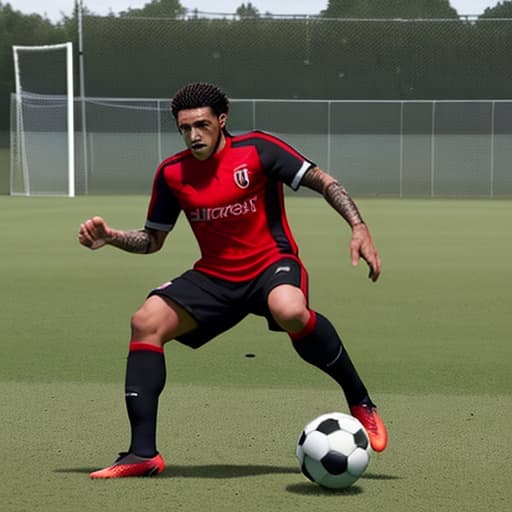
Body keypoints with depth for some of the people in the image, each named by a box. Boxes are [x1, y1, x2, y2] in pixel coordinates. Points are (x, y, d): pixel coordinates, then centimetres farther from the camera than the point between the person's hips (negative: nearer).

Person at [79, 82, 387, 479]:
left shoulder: (256, 149, -9)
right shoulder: (172, 173, 3)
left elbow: (324, 182, -9)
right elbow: (152, 240, 13)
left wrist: (359, 227, -23)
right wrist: (110, 237, -6)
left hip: (271, 265, -5)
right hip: (215, 277, 5)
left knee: (290, 311, -40)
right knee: (146, 322, -16)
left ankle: (360, 403, -18)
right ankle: (143, 453, -12)